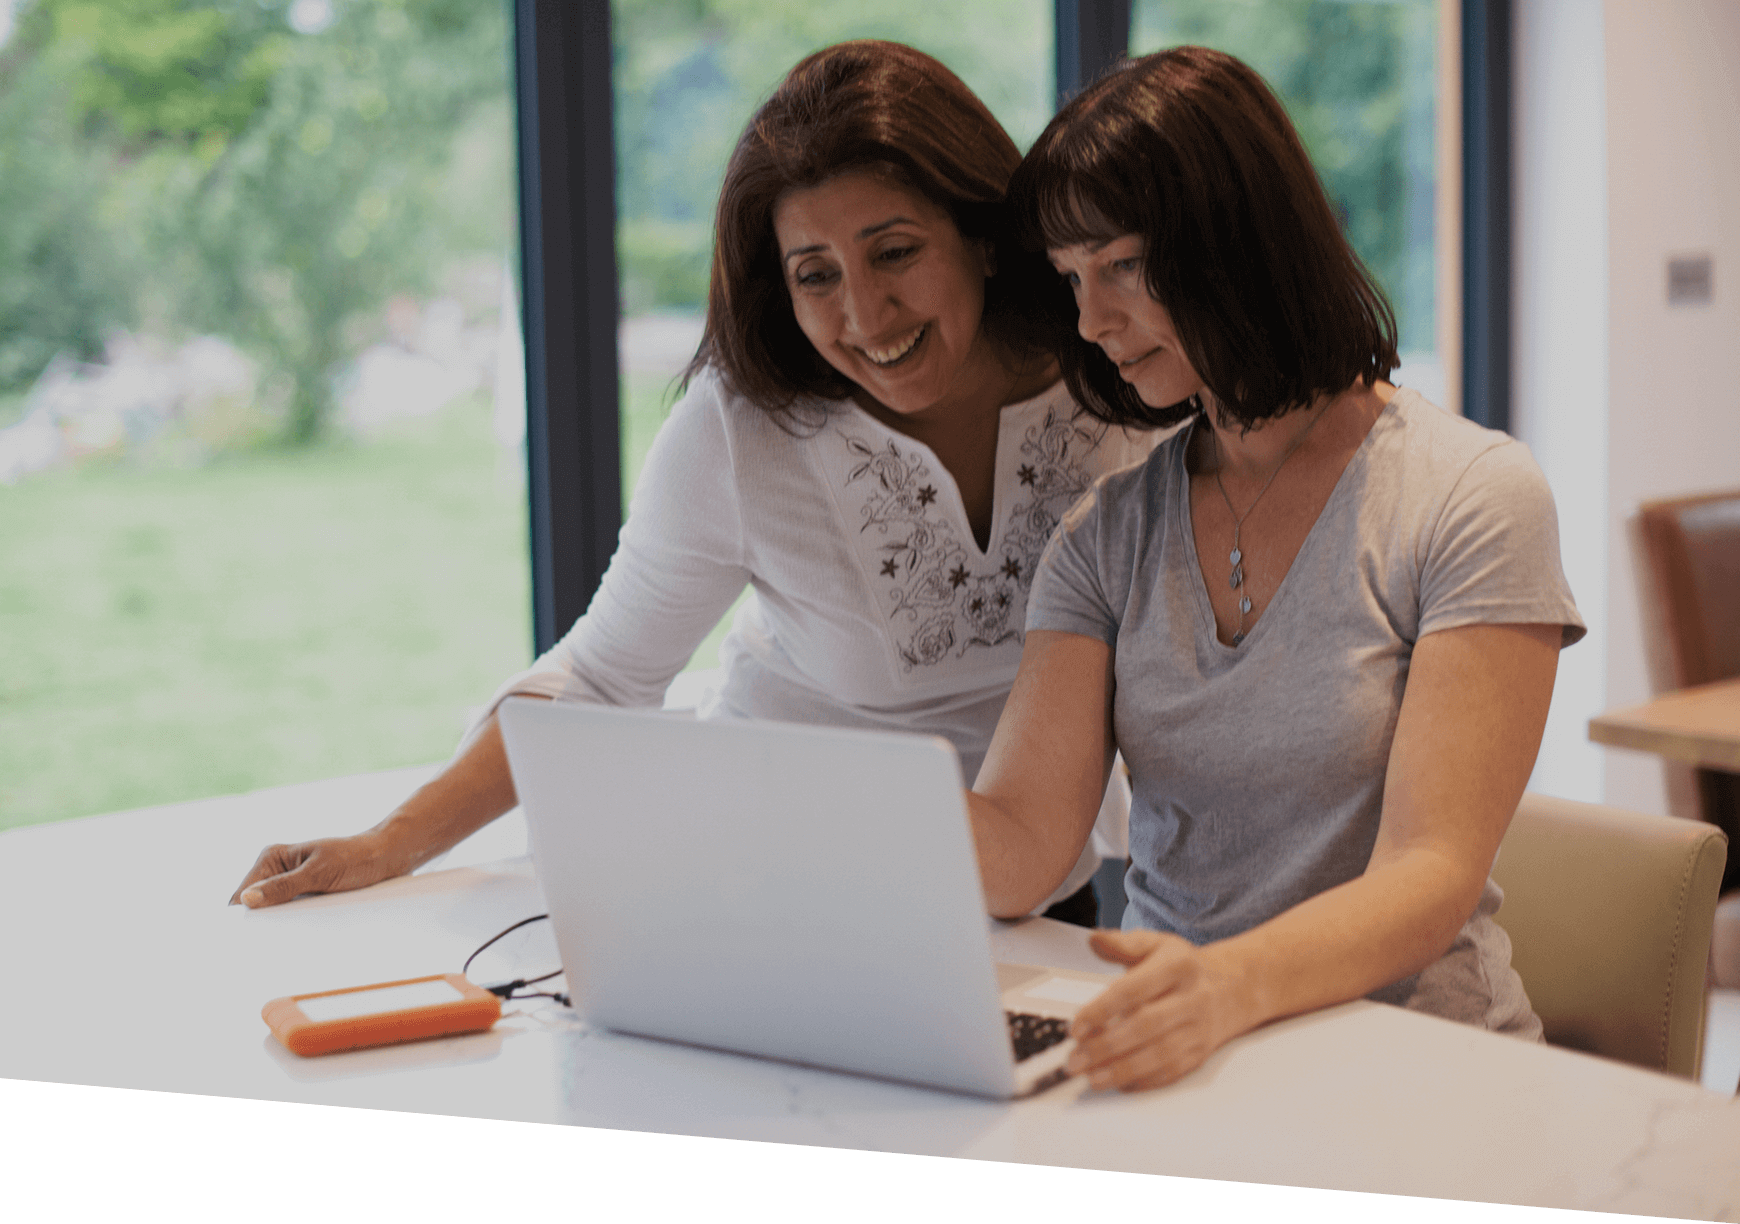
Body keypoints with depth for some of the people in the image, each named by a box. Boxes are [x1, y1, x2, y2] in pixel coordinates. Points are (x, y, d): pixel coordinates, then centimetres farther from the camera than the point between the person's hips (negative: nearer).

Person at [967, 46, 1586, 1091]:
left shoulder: (1475, 499, -7)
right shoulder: (1107, 532, 8)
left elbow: (1430, 879, -16)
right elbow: (1020, 844, -4)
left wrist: (1230, 984, -35)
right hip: (1172, 1059, 5)